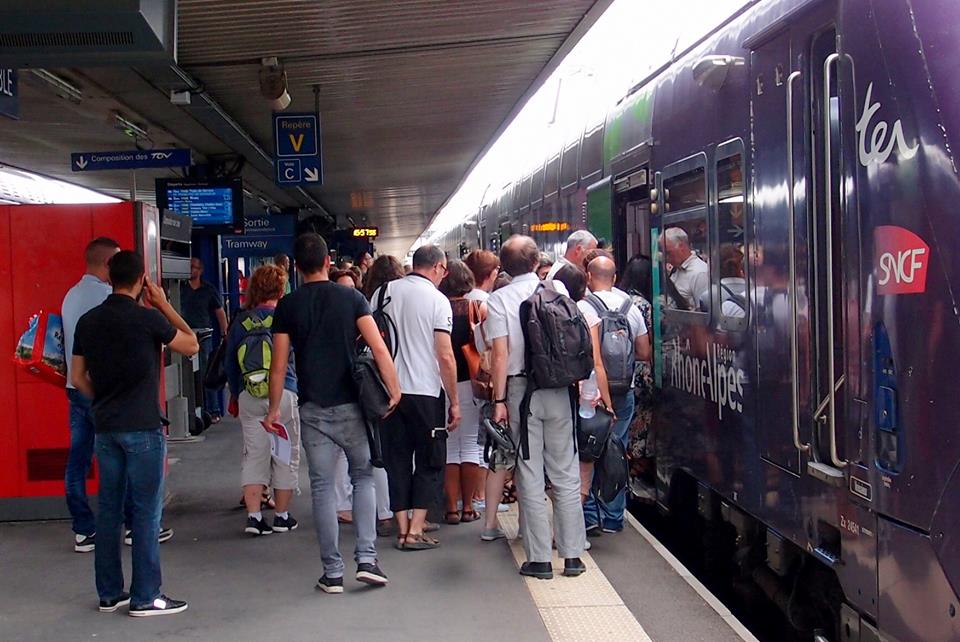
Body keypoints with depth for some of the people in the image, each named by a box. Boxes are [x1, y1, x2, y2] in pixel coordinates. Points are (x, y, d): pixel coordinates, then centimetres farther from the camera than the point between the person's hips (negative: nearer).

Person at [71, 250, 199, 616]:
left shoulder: (88, 321, 5)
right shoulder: (147, 318, -12)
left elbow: (77, 378, 10)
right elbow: (192, 346, 1)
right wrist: (164, 305, 4)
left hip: (105, 428, 6)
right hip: (142, 428, -6)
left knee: (108, 509, 12)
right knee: (146, 512, 0)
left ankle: (109, 593, 19)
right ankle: (145, 598, 4)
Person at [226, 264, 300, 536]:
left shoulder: (241, 321, 4)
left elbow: (229, 363, 11)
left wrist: (235, 394, 23)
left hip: (249, 397, 2)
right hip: (283, 394, -2)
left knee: (254, 455, 8)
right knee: (285, 455, 9)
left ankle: (254, 515, 1)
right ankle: (282, 516, 15)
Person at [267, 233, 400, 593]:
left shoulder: (287, 306, 0)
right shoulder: (351, 298, -2)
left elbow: (279, 364, 0)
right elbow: (378, 348, -9)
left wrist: (274, 408, 9)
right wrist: (394, 390, -3)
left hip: (313, 409, 1)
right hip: (350, 405, 0)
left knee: (322, 488, 6)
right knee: (363, 477, 15)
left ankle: (332, 572, 9)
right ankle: (366, 559, 5)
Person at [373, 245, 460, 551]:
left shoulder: (383, 292, 5)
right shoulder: (437, 300, -8)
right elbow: (445, 357, -11)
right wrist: (454, 401, -3)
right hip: (425, 391, -4)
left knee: (397, 459, 11)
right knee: (430, 462, 7)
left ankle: (402, 528, 12)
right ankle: (415, 531, 1)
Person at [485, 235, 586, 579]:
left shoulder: (498, 299, -5)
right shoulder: (557, 289, 2)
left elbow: (500, 354, -9)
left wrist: (499, 400, -6)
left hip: (520, 390, -2)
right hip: (559, 389, 2)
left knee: (530, 476, 4)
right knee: (566, 474, 8)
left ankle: (539, 558, 7)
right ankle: (572, 555, 11)